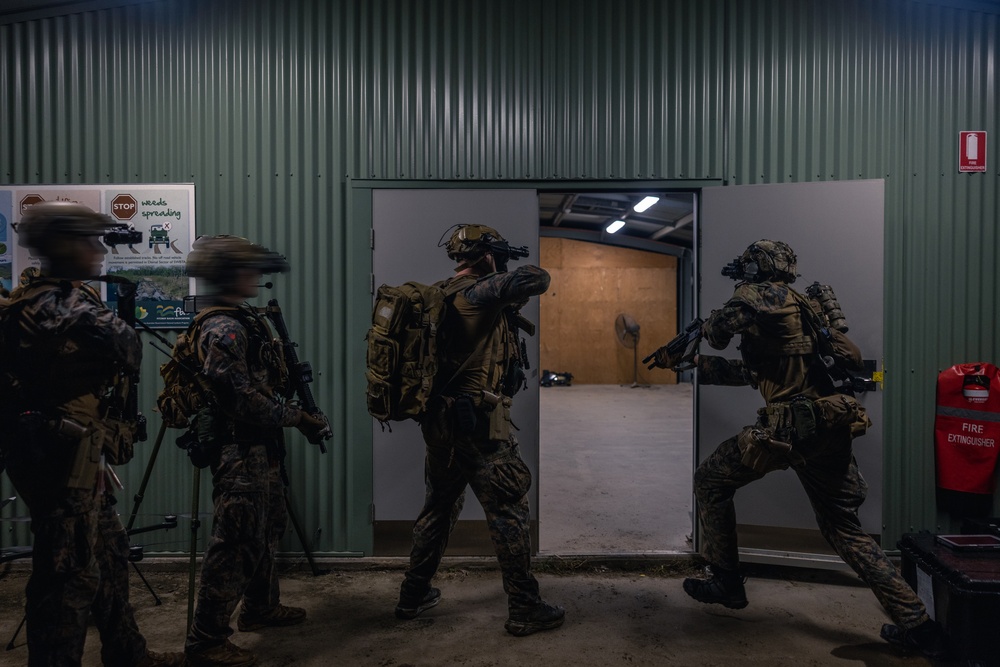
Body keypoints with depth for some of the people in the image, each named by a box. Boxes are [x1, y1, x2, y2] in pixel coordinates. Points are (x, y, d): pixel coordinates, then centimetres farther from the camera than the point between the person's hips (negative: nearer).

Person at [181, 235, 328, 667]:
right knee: (236, 544, -2)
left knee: (268, 530, 22)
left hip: (261, 449, 10)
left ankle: (261, 607, 39)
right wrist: (297, 417, -16)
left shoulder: (244, 320, 11)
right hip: (239, 453, -10)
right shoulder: (221, 329, -20)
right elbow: (243, 399, -24)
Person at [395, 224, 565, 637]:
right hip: (479, 424, -9)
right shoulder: (479, 292, -14)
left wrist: (506, 293, 13)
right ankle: (524, 609, 11)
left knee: (439, 507, 21)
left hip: (440, 421, 9)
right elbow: (538, 279, -17)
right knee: (508, 512, 2)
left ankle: (413, 595, 32)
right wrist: (513, 275, 4)